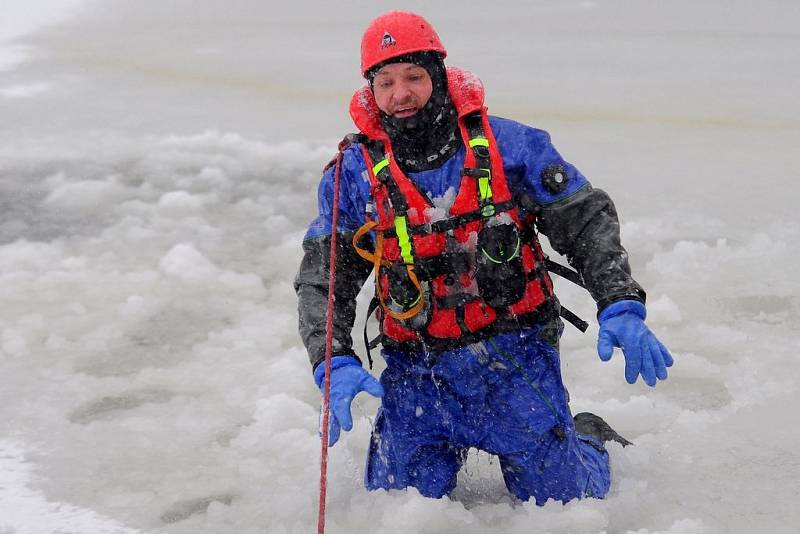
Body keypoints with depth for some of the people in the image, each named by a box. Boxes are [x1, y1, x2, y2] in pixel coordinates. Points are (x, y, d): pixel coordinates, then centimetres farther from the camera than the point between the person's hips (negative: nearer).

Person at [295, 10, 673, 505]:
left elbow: (586, 222, 0)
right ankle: (447, 447, 31)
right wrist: (336, 365, -16)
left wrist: (621, 309, -13)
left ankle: (589, 441, 33)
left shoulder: (511, 146, -5)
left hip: (516, 357, -1)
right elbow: (322, 281, 0)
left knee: (563, 498, -3)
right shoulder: (354, 174, -2)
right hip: (417, 371, 1)